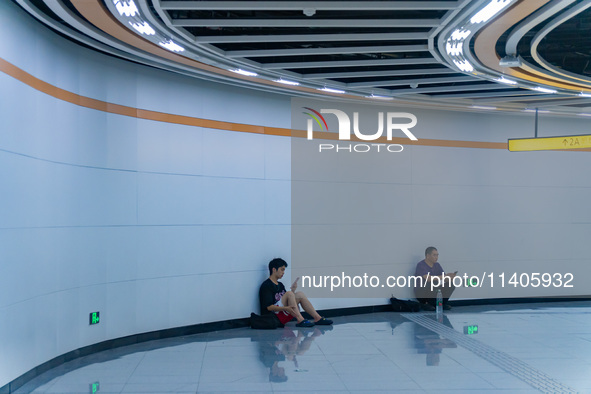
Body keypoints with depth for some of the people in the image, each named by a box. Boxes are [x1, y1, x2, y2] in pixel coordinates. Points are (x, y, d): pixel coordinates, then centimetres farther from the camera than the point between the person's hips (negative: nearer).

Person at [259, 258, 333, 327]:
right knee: (289, 294, -24)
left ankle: (317, 318, -8)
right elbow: (269, 307, -18)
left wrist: (293, 290, 1)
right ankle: (300, 320, -31)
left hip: (283, 316, 8)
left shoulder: (280, 285, 19)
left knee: (299, 294, -3)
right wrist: (285, 308, -30)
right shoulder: (266, 286, -9)